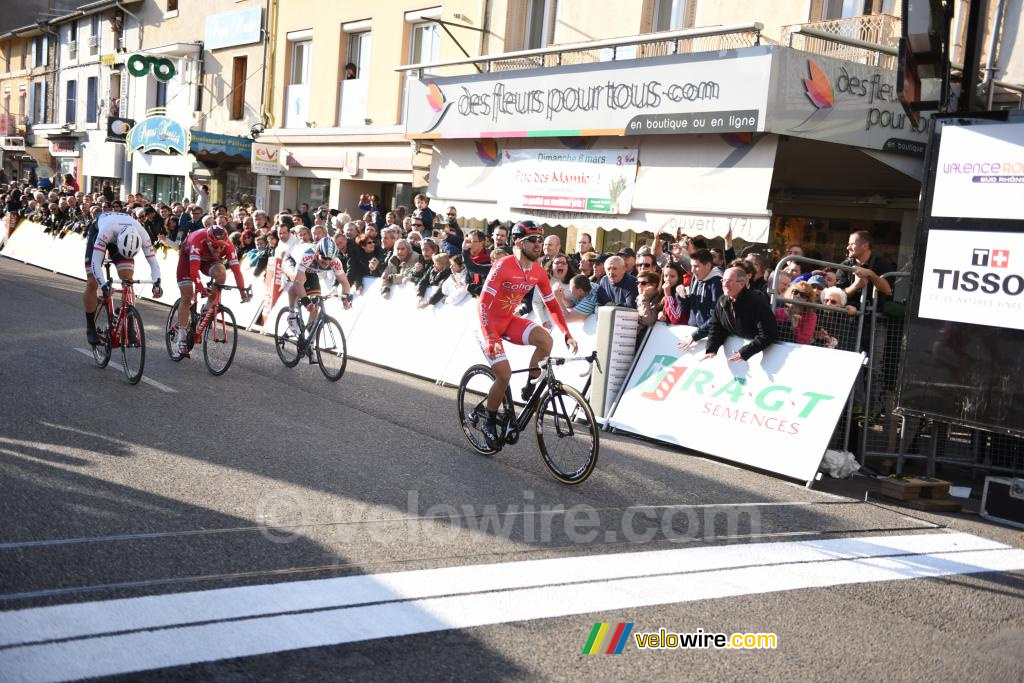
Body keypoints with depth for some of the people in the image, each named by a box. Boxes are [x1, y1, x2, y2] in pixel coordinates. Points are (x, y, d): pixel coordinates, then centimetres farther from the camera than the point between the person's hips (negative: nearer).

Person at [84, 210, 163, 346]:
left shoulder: (141, 234, -36)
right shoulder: (106, 230, -44)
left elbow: (153, 261, -31)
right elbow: (95, 262, -47)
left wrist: (156, 283, -48)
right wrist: (104, 284, -60)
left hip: (119, 236, 2)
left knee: (128, 282, -16)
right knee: (92, 283, -10)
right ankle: (90, 328, 5)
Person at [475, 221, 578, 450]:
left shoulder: (538, 272, -6)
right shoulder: (503, 266, -24)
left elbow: (552, 304, 4)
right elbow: (484, 304, -27)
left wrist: (567, 334, -5)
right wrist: (490, 339, -36)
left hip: (509, 320, 5)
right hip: (490, 323, -5)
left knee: (545, 339, -21)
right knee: (504, 374, -15)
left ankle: (530, 389, 0)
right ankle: (489, 423, 7)